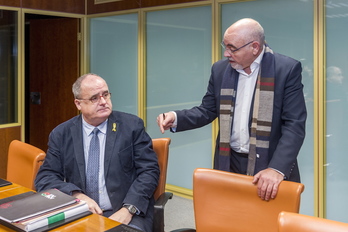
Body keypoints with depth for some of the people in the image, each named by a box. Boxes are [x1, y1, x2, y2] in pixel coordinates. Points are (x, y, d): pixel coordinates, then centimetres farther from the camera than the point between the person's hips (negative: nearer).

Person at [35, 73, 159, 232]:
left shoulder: (132, 126, 2)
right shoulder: (61, 134, 6)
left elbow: (149, 170, -2)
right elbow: (45, 177, 5)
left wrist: (127, 210, -15)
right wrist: (77, 196, -13)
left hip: (125, 214, -1)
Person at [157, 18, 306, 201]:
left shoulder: (287, 69, -9)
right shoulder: (220, 69, 4)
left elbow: (294, 124, -14)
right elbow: (207, 111, 9)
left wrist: (277, 168, -25)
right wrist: (176, 118, -10)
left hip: (270, 166, -3)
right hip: (229, 164, 3)